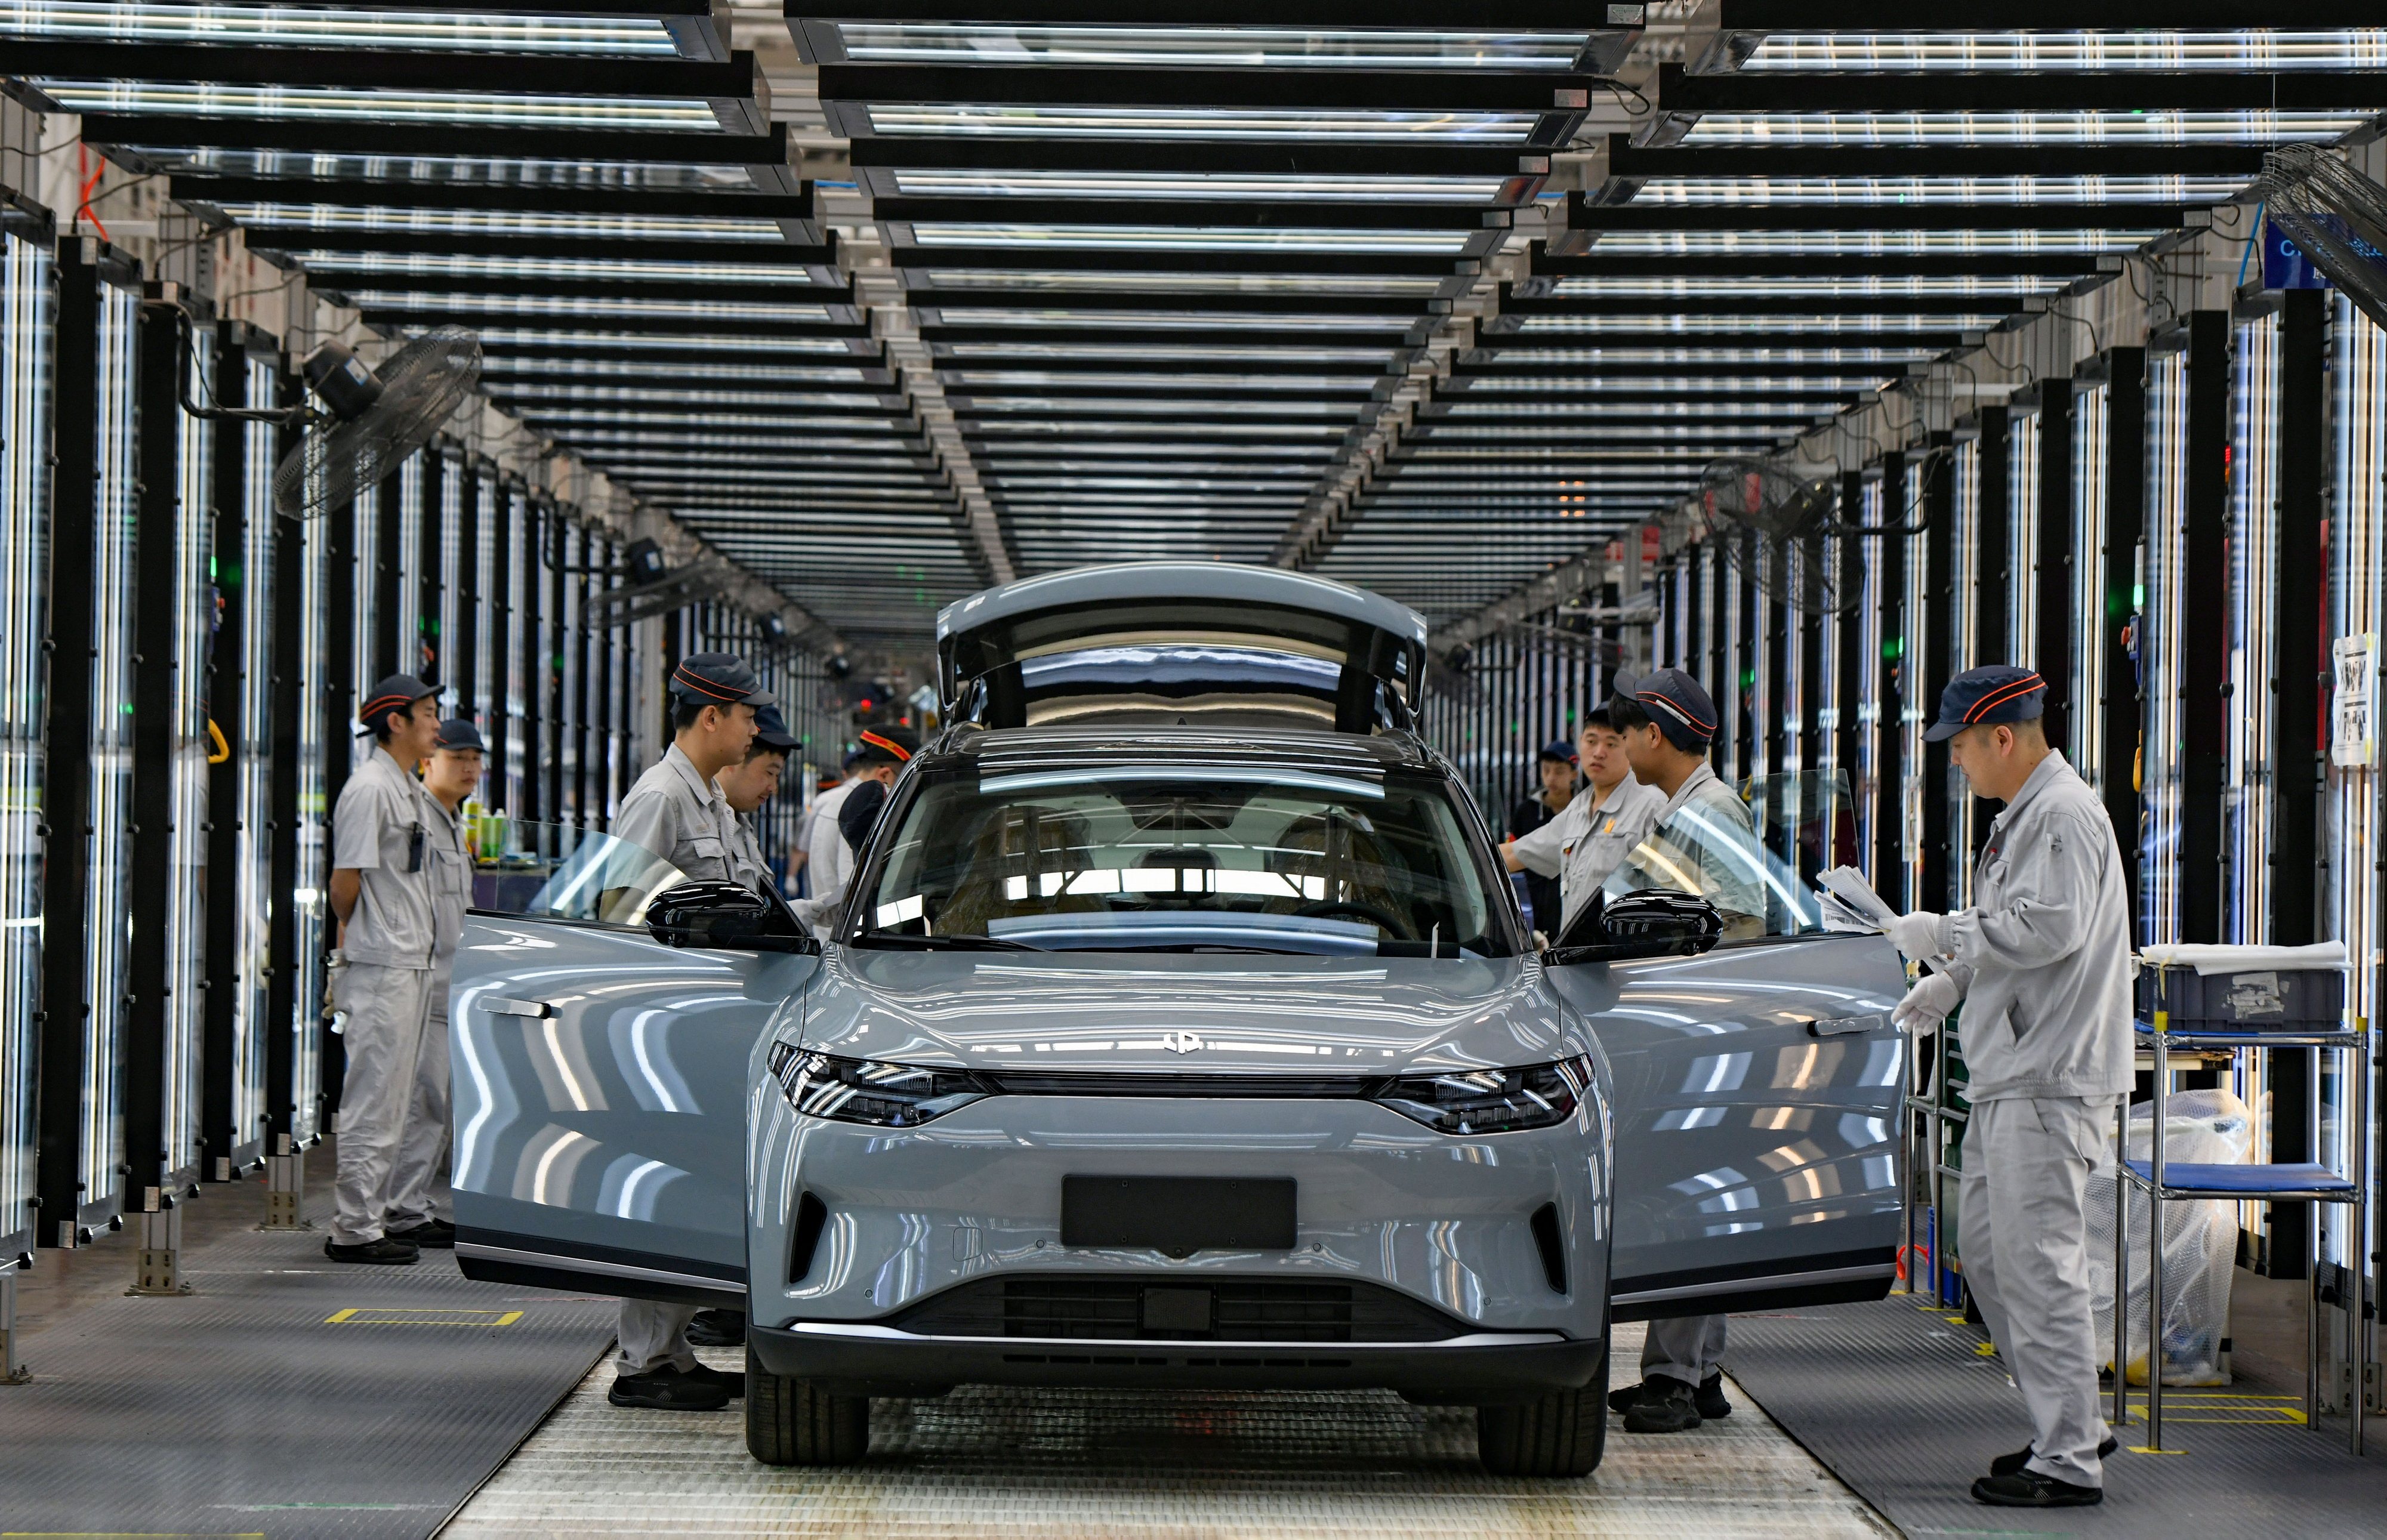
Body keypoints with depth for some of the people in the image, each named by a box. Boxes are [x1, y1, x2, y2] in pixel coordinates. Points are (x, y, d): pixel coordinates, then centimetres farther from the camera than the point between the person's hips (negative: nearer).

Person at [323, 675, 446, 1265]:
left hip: (412, 964, 10)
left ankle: (370, 1219, 19)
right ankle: (354, 1230, -5)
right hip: (380, 967, -10)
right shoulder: (369, 789, -14)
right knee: (374, 1100, -7)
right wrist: (354, 935, 0)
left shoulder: (413, 792, 17)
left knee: (393, 1102, 13)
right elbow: (346, 879, -15)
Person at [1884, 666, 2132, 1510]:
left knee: (2038, 1264, -10)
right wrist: (1951, 981, 12)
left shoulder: (2064, 815, -14)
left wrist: (1942, 933, -13)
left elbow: (2049, 928, -23)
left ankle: (2068, 1461, -7)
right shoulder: (2021, 818, 18)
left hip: (2051, 1080, -11)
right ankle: (2070, 1425, 23)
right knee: (1988, 1256, 15)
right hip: (2010, 1076, 11)